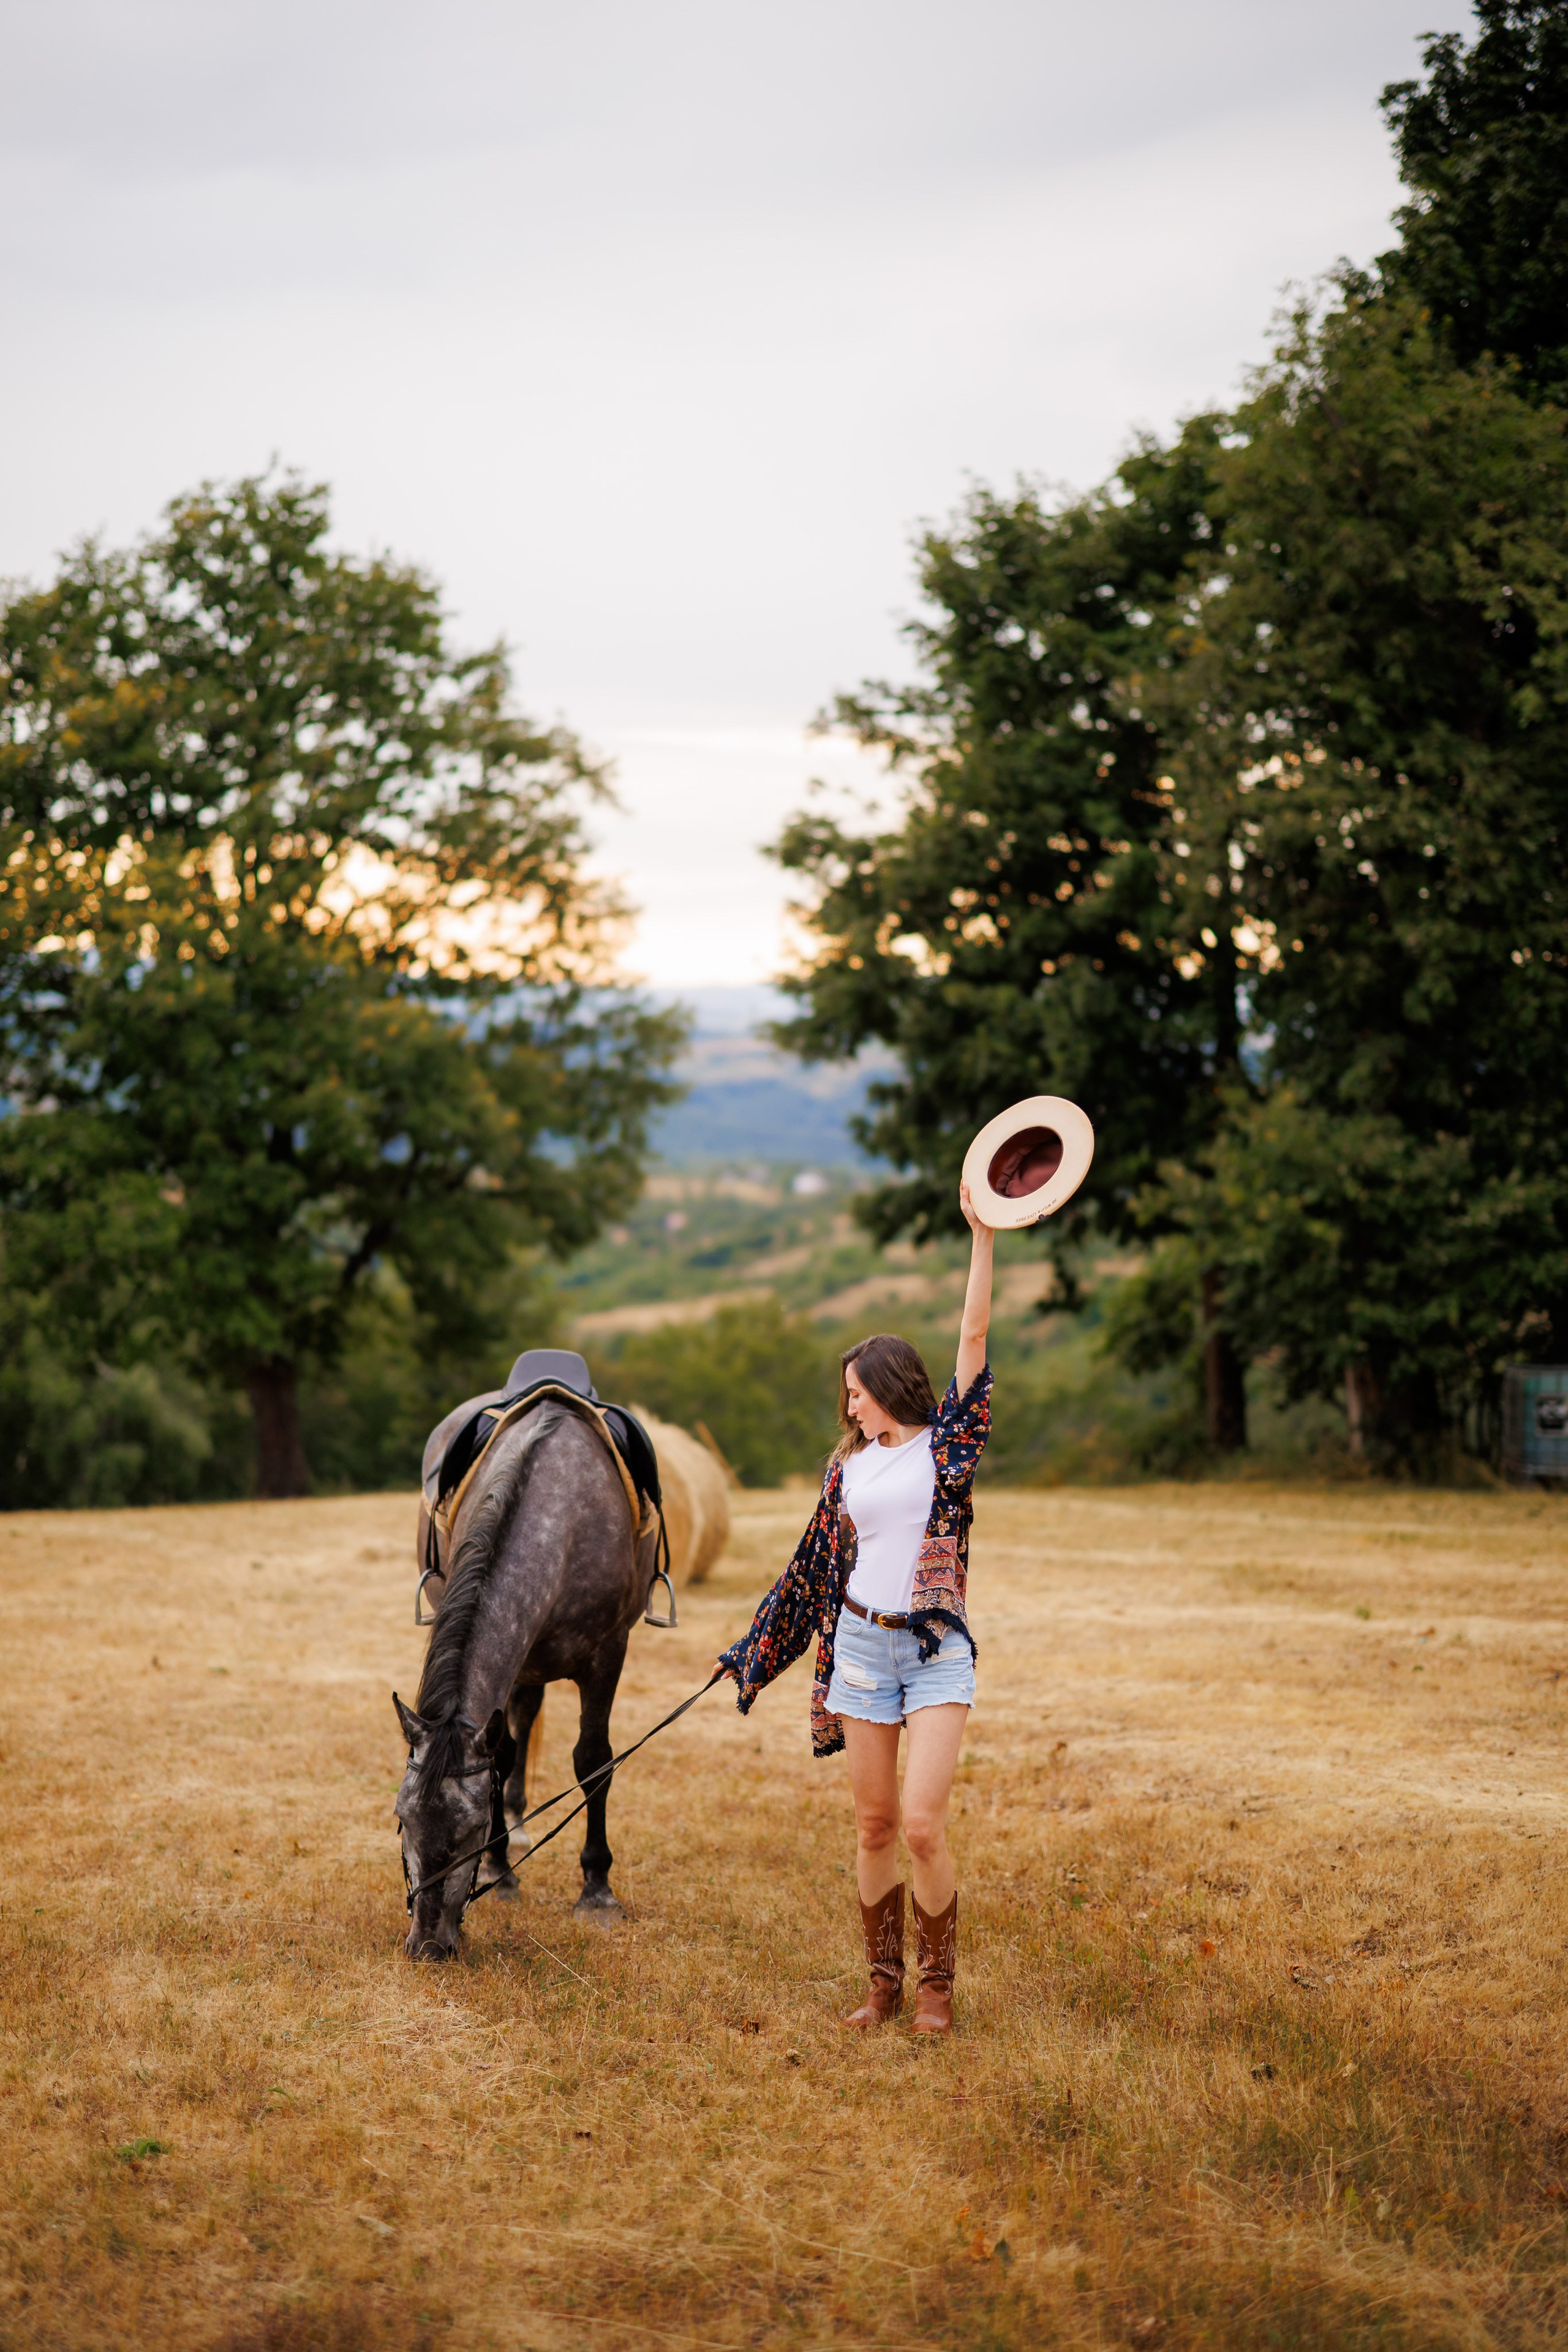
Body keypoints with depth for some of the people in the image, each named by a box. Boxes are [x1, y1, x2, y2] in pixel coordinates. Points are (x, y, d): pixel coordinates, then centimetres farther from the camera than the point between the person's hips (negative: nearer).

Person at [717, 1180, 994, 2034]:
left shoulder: (946, 1443, 1)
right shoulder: (850, 1466, 11)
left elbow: (974, 1336, -7)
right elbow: (817, 1564, 18)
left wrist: (982, 1233, -11)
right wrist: (754, 1652, 22)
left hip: (938, 1650, -4)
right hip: (861, 1647, 4)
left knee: (922, 1824, -12)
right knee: (873, 1827, 6)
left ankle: (937, 1983, 6)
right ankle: (884, 1982, 19)